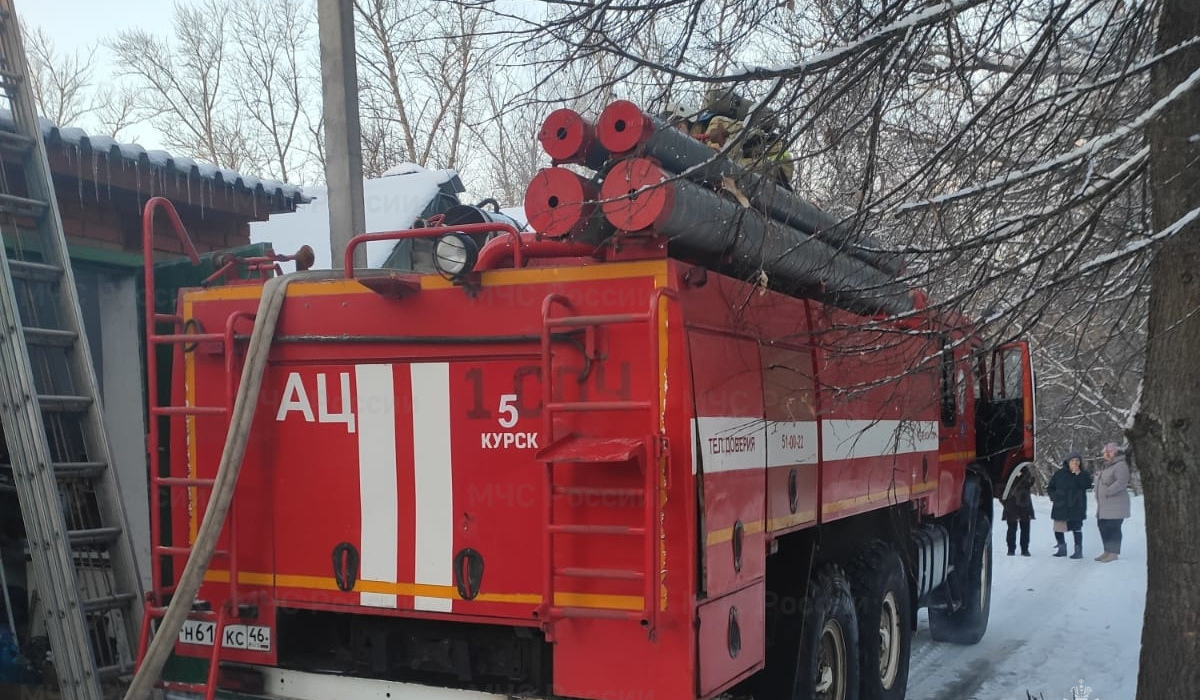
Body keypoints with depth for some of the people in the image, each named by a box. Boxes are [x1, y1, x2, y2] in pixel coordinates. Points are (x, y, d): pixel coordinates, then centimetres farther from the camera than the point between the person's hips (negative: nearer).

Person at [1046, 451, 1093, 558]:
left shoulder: (1084, 474, 4)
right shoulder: (1059, 474, 8)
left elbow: (1087, 485, -17)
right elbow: (1050, 488, 14)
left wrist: (1078, 473, -20)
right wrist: (1054, 496, -1)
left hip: (1076, 508, -2)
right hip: (1060, 507, 2)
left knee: (1076, 529, -1)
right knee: (1058, 529, 5)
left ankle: (1078, 550, 6)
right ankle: (1062, 548, 21)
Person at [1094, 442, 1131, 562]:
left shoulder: (1120, 465, -12)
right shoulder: (1107, 465, 20)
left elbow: (1121, 482, -24)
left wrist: (1108, 491, -22)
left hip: (1115, 504, -10)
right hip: (1104, 505, 10)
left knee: (1113, 528, -9)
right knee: (1103, 526, 13)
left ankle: (1114, 553, -5)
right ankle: (1107, 552, 22)